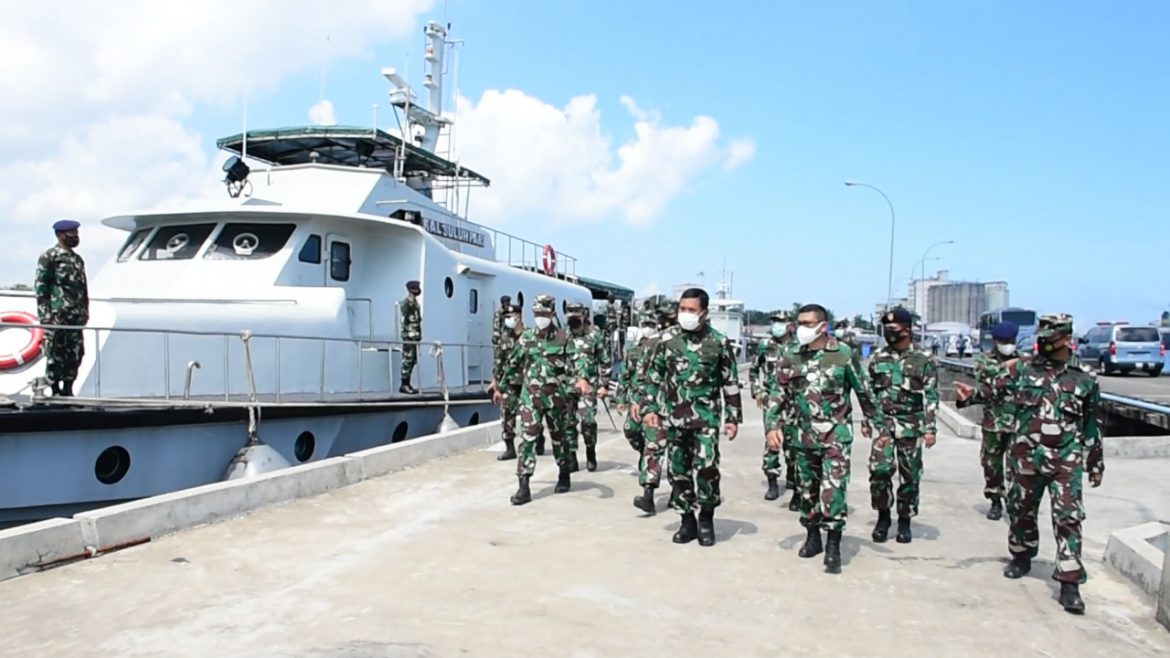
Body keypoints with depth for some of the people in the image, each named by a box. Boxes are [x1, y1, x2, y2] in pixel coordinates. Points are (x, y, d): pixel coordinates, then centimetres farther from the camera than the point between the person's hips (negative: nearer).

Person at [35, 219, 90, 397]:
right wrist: (45, 313, -14)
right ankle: (55, 391, 2)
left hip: (76, 316, 7)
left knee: (75, 354, 6)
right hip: (57, 315, -7)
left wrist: (85, 311, 15)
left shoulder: (78, 259, 19)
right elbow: (40, 286, -7)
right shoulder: (49, 257, -3)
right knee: (55, 354, -4)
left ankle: (67, 390, 13)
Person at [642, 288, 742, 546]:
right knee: (678, 469, 5)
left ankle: (706, 518, 7)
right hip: (674, 416, 3)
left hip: (707, 415, -3)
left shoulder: (719, 342, -1)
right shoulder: (668, 340, 4)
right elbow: (654, 377, 10)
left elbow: (731, 382, 3)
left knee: (706, 465, -14)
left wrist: (733, 417, 0)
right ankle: (687, 520, 20)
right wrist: (650, 408, 1)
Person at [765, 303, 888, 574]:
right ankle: (813, 538, 31)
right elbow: (776, 396, 1)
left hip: (836, 435, -4)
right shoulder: (790, 359, 1)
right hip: (805, 436, 4)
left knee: (833, 491, -11)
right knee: (807, 489, 14)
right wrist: (772, 425, -14)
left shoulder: (843, 354, -8)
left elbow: (864, 393, 0)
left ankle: (833, 548, -1)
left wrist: (880, 426, 4)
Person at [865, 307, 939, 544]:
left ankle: (904, 521, 19)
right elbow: (869, 392, 11)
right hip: (883, 423, 2)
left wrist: (930, 429, -11)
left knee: (909, 476, 5)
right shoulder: (878, 357, 5)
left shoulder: (923, 360, -5)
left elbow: (931, 397, -6)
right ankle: (883, 516, 10)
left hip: (910, 426, -2)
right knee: (879, 471, -8)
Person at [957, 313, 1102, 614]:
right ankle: (1022, 556, 37)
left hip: (1067, 462, -1)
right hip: (1027, 458, 1)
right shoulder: (1022, 370, 3)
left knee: (1068, 518, -7)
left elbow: (1091, 424, 11)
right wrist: (971, 393, -29)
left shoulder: (1085, 379, 4)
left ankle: (1070, 583, -5)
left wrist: (1096, 462, 14)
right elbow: (994, 389, -6)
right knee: (1021, 510, 13)